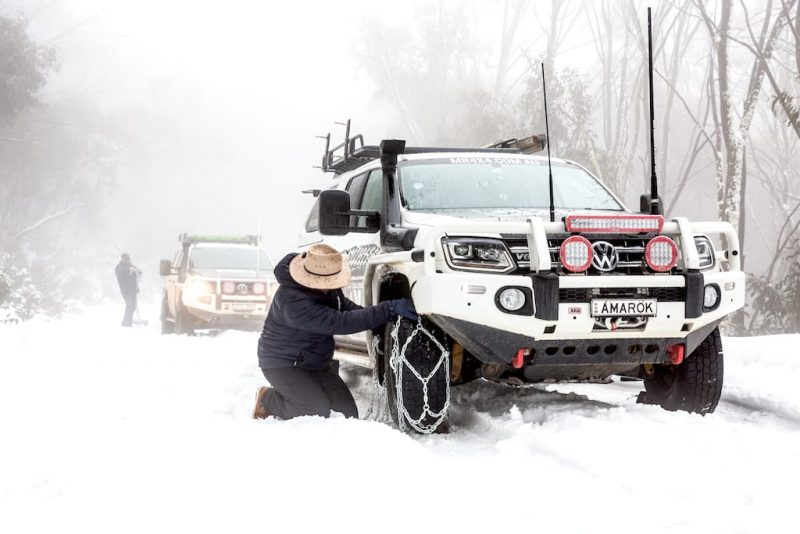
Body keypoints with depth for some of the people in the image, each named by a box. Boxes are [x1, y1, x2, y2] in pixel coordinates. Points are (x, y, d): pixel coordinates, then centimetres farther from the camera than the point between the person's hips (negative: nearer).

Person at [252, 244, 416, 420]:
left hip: (317, 362, 8)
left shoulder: (326, 286, -7)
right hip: (284, 364, -8)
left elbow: (343, 305, 14)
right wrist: (390, 309, -42)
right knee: (319, 412, -24)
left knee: (348, 413, -2)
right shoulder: (292, 300, -34)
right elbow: (339, 322, -39)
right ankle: (268, 398, 2)